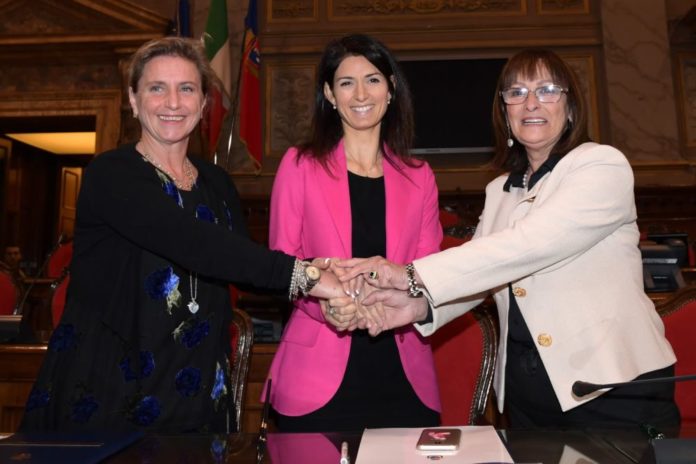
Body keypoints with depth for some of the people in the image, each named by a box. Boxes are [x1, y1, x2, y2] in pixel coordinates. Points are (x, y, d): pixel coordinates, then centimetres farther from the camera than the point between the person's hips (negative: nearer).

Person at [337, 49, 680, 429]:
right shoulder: (499, 192, 11)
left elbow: (530, 243, -23)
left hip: (616, 383, -5)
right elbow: (478, 270, 3)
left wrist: (413, 275, -27)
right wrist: (420, 305, -19)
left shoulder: (603, 166, -8)